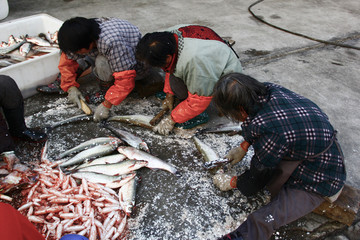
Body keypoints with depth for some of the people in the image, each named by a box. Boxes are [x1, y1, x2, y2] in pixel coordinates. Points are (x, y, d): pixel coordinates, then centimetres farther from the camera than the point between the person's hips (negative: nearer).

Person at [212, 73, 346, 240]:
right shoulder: (270, 90, -11)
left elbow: (259, 174, -15)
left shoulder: (271, 131, -34)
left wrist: (231, 183, 2)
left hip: (318, 182, -9)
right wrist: (244, 146, 14)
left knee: (263, 221, -24)